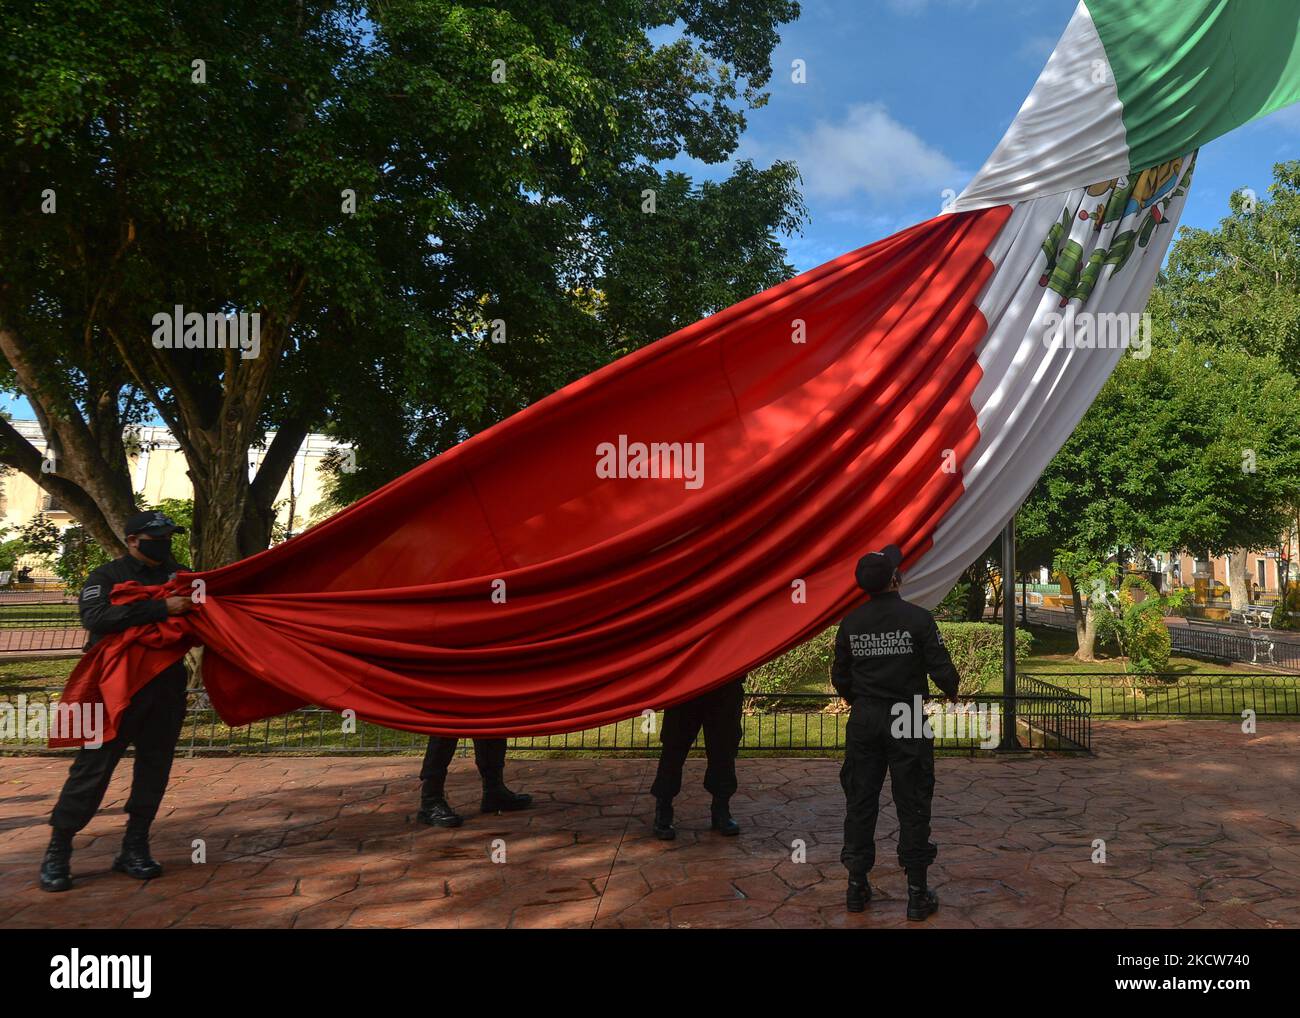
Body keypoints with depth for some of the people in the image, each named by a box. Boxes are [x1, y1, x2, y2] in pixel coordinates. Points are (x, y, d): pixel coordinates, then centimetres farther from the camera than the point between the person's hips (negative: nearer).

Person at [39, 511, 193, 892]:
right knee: (93, 767, -4)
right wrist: (161, 608, -25)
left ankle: (134, 849, 18)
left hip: (167, 686, 5)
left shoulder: (176, 575, 14)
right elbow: (95, 616, -20)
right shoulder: (108, 576, -2)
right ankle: (57, 852, 7)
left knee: (155, 767, 7)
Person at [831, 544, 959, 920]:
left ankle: (857, 885, 17)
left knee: (860, 802, 10)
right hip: (907, 720, -3)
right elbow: (941, 668, -9)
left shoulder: (851, 622, 0)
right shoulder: (918, 618, -11)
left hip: (863, 720, 3)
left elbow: (840, 677, 6)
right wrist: (953, 691, 13)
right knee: (912, 805, 5)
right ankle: (917, 892, 10)